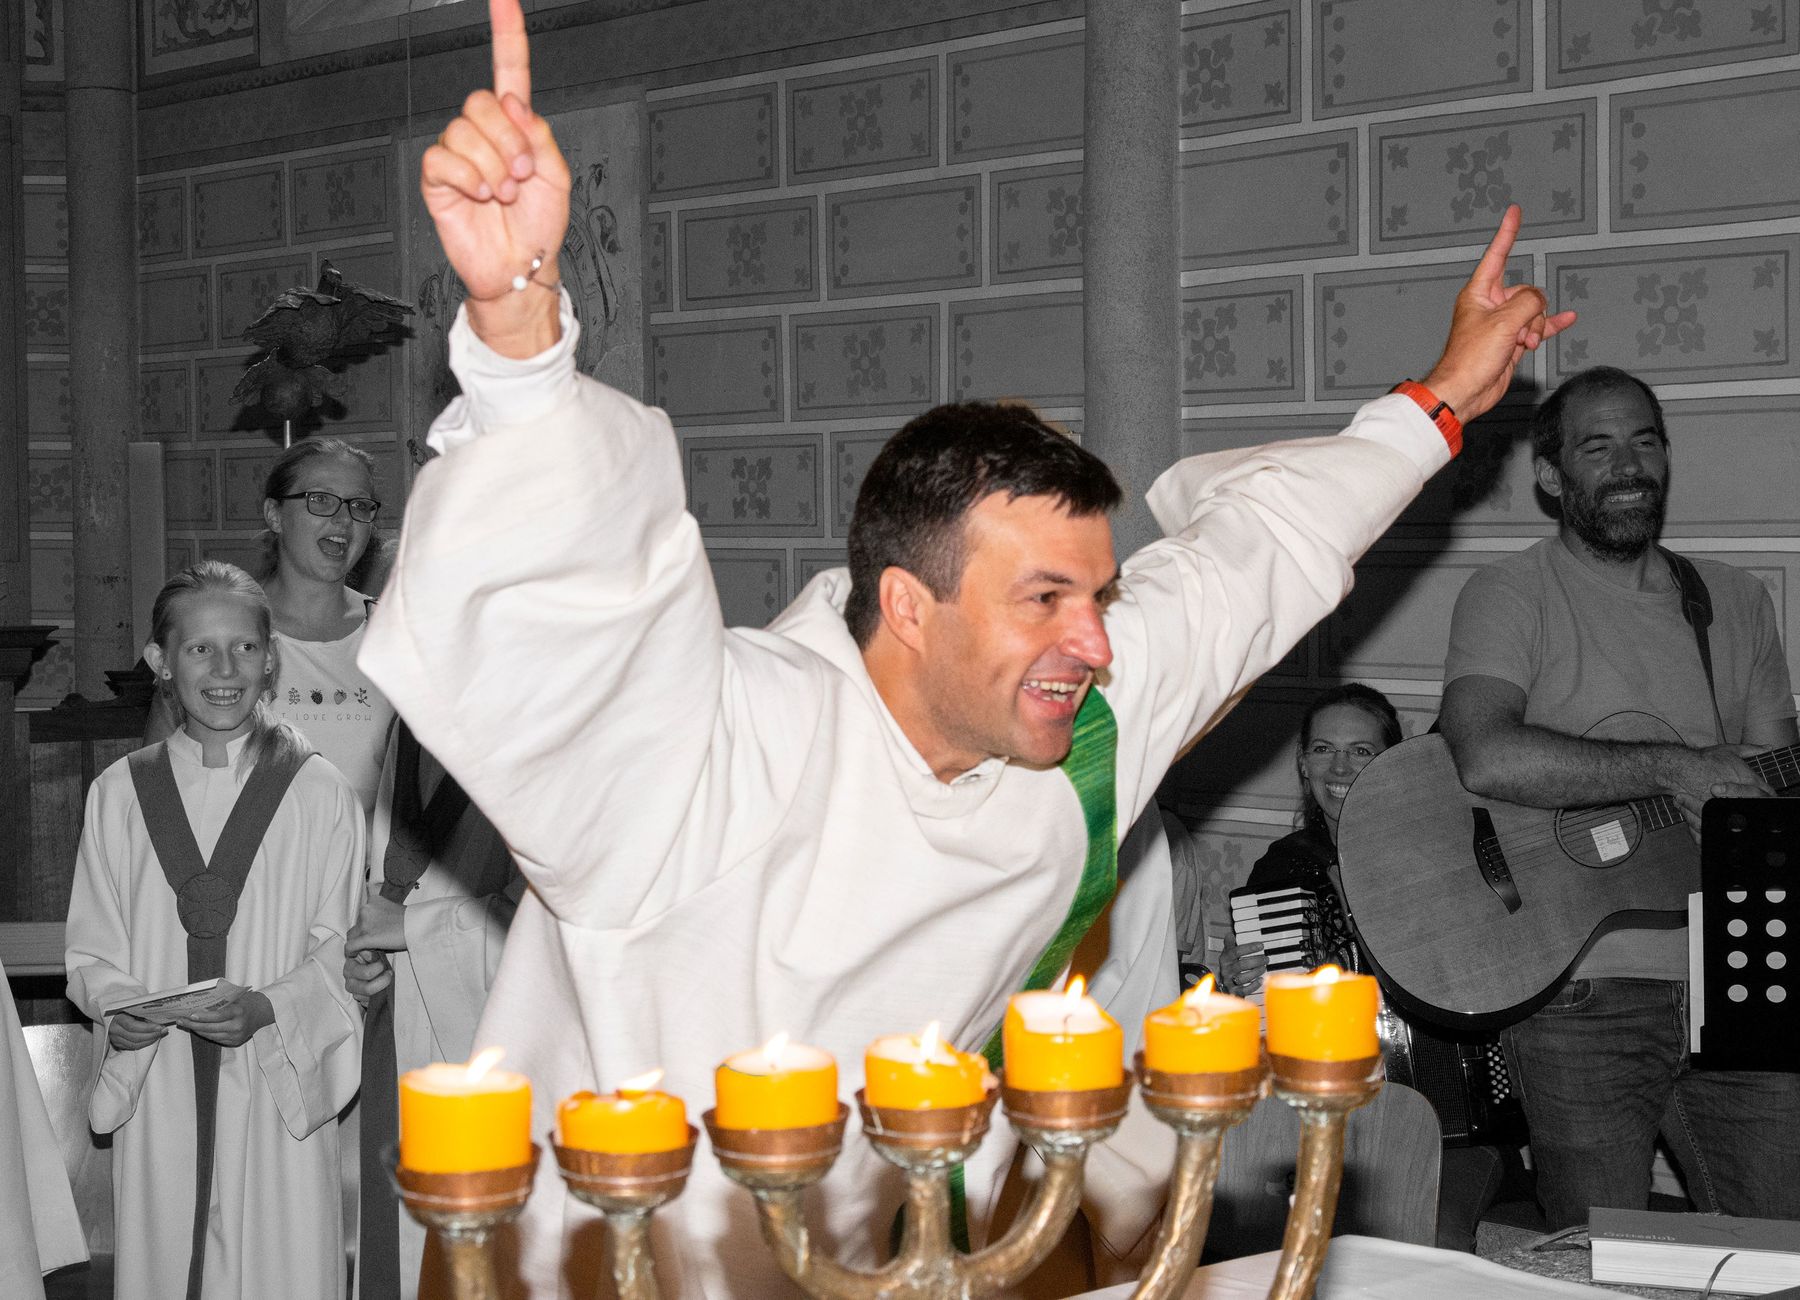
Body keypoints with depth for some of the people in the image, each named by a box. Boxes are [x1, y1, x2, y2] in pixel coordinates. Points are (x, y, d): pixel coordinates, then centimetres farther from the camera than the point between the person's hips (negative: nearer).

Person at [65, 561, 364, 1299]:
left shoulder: (319, 793, -1)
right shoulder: (119, 795, 6)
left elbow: (339, 950, 0)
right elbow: (92, 951, 9)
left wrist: (267, 1008, -17)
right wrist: (118, 1008, -11)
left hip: (277, 1085, -1)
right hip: (160, 1086, 2)